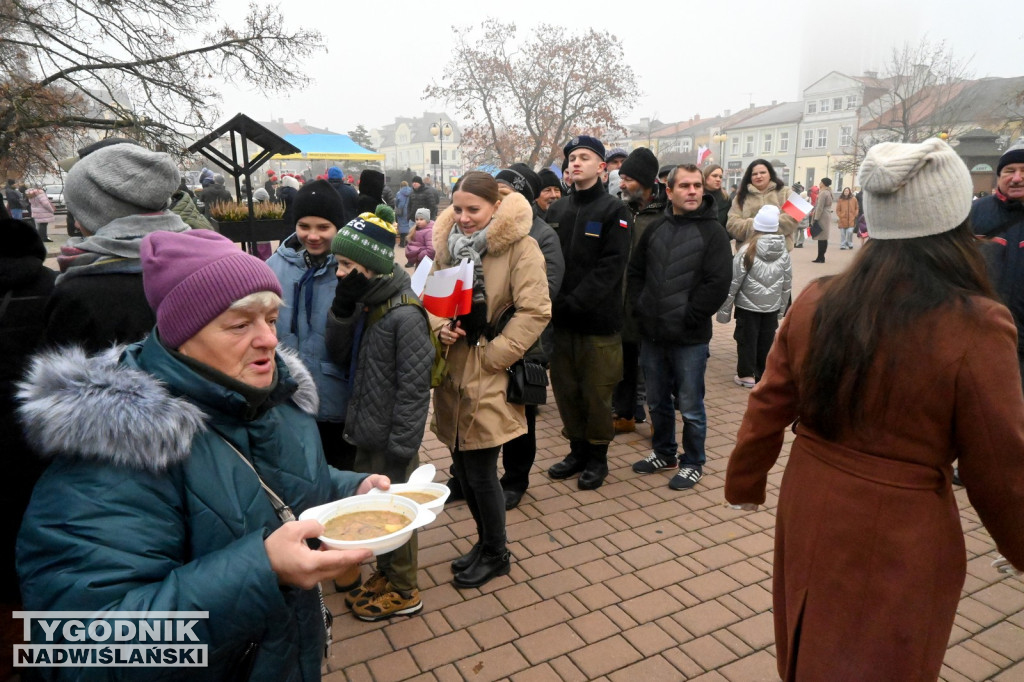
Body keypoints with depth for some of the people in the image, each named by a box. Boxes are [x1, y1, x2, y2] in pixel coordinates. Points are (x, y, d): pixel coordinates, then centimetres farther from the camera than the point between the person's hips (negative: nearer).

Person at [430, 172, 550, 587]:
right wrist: (439, 327, -5)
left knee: (480, 473, 3)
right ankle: (486, 542, 38)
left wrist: (492, 354, -15)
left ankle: (495, 555, 28)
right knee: (463, 467, 16)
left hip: (487, 381, -6)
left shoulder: (519, 247, -11)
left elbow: (535, 311, -16)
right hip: (453, 374, 6)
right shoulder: (448, 243, 8)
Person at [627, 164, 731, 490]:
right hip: (652, 334, 5)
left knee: (690, 407, 5)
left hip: (690, 338, -5)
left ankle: (693, 463, 24)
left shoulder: (712, 232, -6)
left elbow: (718, 283, -13)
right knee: (657, 402, 18)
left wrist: (688, 318, -14)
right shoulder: (655, 229, 10)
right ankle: (664, 453, 37)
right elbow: (635, 272, 15)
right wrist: (640, 308, 3)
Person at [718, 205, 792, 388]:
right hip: (772, 307, 4)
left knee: (747, 339, 6)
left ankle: (746, 375, 11)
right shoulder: (783, 252, 0)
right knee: (766, 340, 12)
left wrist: (725, 308, -3)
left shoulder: (748, 250, -14)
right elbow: (787, 284, 8)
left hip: (748, 306, -4)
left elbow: (734, 282, -12)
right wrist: (782, 308, 20)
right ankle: (763, 374, 20)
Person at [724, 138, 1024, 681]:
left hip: (808, 507, 4)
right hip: (901, 535, -3)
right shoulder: (975, 327, -20)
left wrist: (744, 482, 16)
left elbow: (767, 408, 0)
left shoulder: (816, 302, -9)